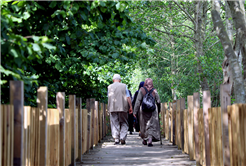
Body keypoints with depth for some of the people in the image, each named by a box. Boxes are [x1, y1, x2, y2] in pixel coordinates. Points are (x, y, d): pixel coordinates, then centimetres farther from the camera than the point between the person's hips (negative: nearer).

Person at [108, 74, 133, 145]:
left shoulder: (109, 87, 7)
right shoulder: (124, 86, 3)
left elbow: (108, 97, 12)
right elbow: (128, 97, 0)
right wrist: (130, 107, 4)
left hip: (113, 108, 1)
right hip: (123, 107, -1)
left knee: (114, 123, 4)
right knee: (124, 123, 9)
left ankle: (116, 139, -3)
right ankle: (122, 138, -2)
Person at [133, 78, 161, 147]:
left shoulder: (141, 90, -4)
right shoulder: (154, 91, 0)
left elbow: (138, 101, -9)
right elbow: (158, 101, 3)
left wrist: (135, 111, -7)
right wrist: (158, 110, 18)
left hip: (143, 110, 0)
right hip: (153, 110, 0)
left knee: (144, 125, 16)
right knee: (152, 125, 1)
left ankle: (144, 140, 27)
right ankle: (150, 140, -18)